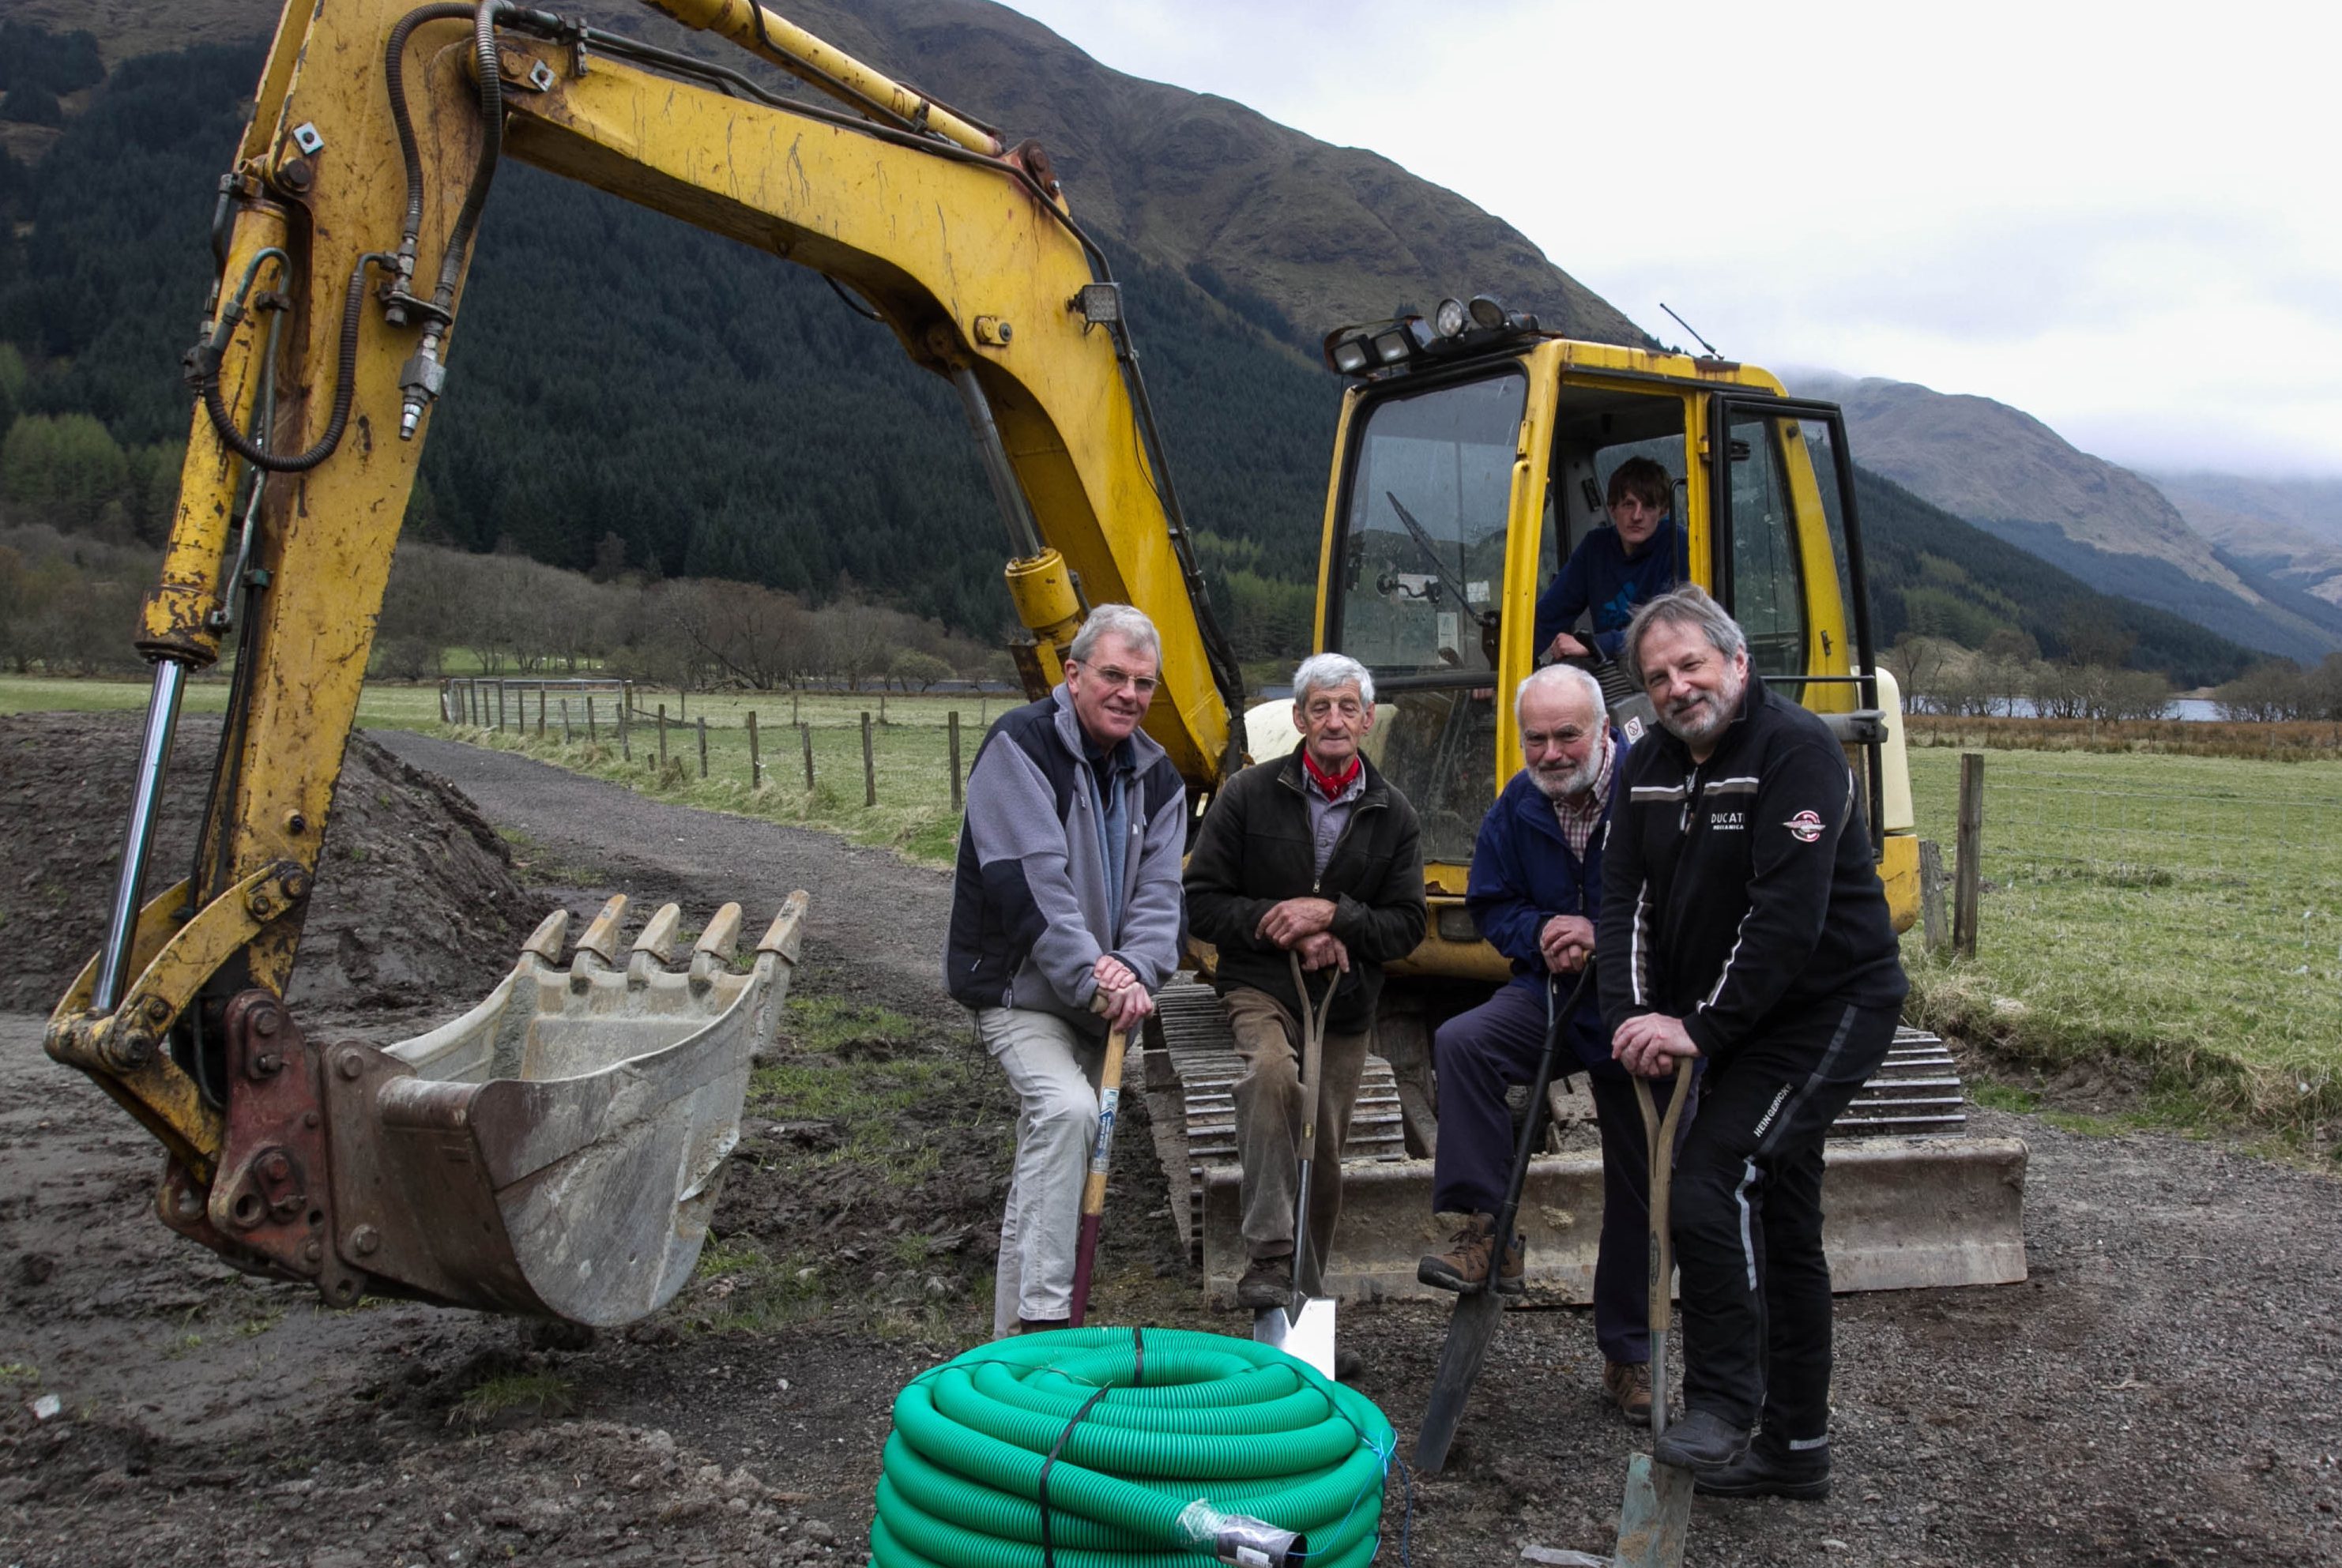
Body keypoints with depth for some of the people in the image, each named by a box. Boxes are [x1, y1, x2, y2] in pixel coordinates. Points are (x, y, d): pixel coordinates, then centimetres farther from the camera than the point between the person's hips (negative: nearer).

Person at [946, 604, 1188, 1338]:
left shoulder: (1155, 776, 7)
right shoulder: (1020, 745, -14)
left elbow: (1159, 891, -2)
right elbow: (1029, 879, -23)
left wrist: (1133, 970, -22)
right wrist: (1090, 974, -28)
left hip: (1099, 1000, 7)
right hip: (1018, 990, -7)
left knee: (1050, 1155, 16)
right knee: (1067, 1110, -30)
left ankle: (1015, 1335, 33)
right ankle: (1039, 1315, -28)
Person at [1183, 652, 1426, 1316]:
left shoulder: (1393, 815, 5)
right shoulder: (1250, 795, -2)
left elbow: (1407, 925, 1)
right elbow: (1202, 903, -3)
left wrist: (1330, 914, -15)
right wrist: (1284, 926, -15)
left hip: (1345, 998, 3)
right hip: (1259, 985, -3)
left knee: (1325, 1160, 8)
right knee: (1271, 1068, -35)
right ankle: (1267, 1259, -33)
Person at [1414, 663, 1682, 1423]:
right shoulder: (1517, 806, -3)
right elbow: (1490, 904, 9)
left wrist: (1604, 937, -25)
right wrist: (1542, 933, -11)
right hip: (1551, 992, 3)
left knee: (1638, 1189, 7)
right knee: (1462, 1042, -28)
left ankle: (1629, 1355, 24)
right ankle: (1488, 1231, -19)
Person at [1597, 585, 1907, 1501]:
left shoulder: (1796, 750, -19)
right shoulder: (1654, 768, 5)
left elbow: (1787, 916, -27)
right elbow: (1626, 897, -1)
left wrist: (1698, 1027, -26)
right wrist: (1637, 1018, -15)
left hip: (1829, 1006, -8)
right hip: (1745, 1026, 8)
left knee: (1714, 1178, -21)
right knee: (1781, 1224, 14)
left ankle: (1721, 1406, -7)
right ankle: (1794, 1449, 26)